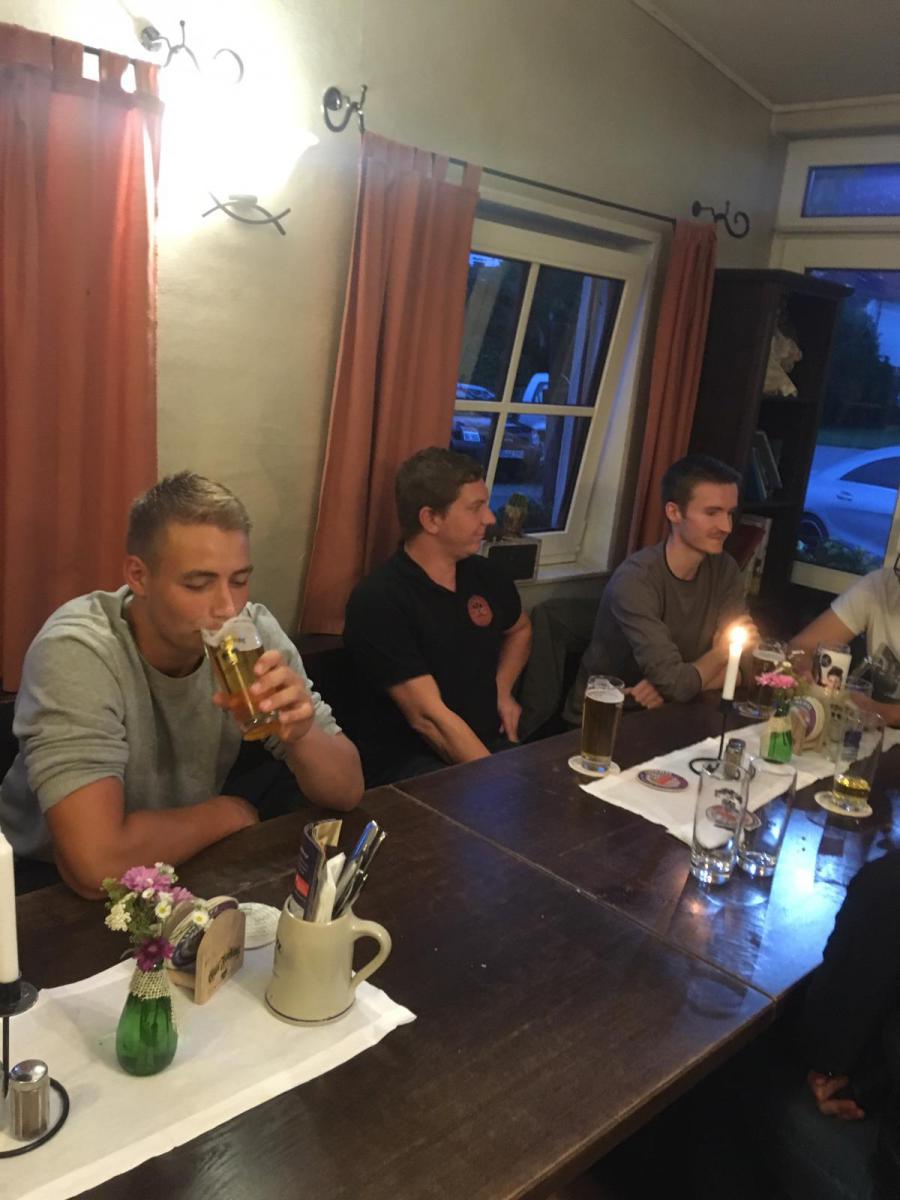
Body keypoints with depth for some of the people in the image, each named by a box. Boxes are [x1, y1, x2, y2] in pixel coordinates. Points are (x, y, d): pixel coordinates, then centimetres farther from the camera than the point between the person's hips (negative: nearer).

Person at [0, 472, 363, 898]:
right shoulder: (75, 653, -27)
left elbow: (347, 791, -10)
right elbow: (97, 864, -36)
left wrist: (299, 735, -31)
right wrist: (227, 813, -20)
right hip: (52, 889, -3)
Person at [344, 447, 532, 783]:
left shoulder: (481, 573, 6)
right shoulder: (379, 600, -16)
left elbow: (519, 630, 29)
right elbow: (428, 717, -20)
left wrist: (502, 691, 12)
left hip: (490, 746, 7)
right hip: (411, 763, -7)